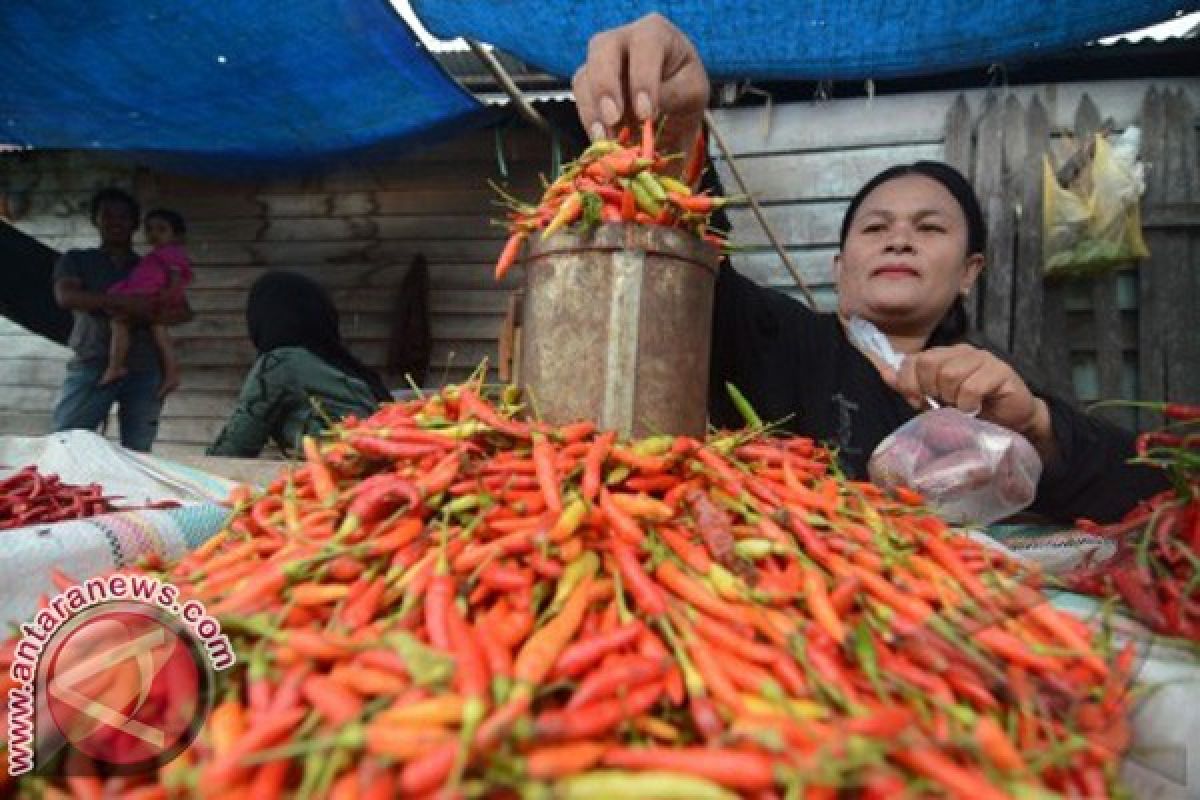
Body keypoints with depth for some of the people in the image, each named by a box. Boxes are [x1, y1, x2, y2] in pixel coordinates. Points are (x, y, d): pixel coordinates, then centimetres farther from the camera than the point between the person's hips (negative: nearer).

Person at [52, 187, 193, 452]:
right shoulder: (77, 260, 15)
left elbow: (184, 311, 7)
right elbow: (65, 296, -5)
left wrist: (146, 316, -12)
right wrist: (122, 302, -17)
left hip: (143, 370, 1)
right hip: (93, 365, -1)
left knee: (137, 452, -3)